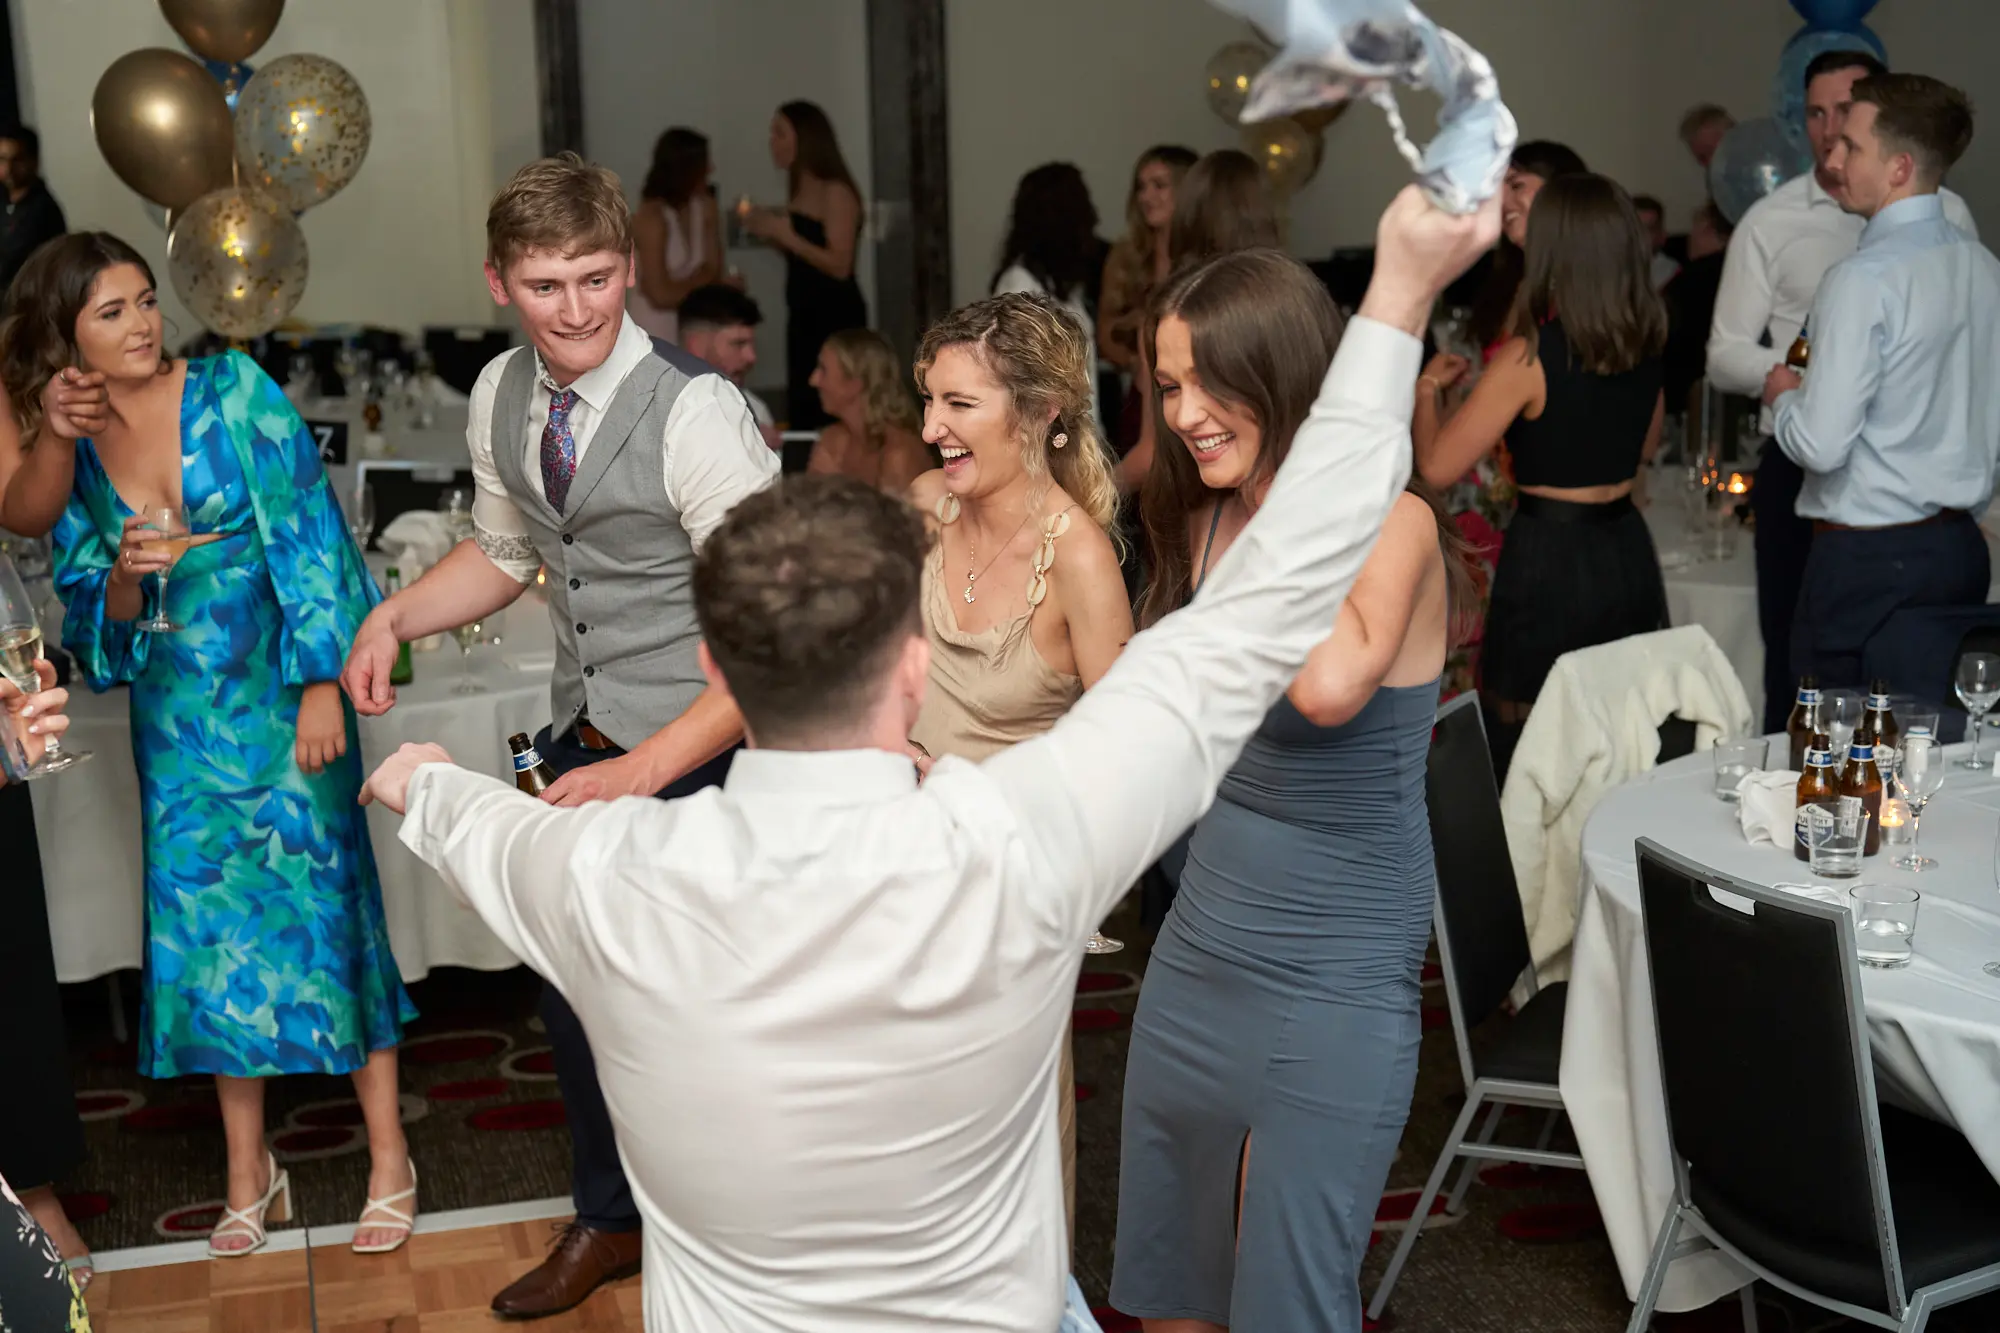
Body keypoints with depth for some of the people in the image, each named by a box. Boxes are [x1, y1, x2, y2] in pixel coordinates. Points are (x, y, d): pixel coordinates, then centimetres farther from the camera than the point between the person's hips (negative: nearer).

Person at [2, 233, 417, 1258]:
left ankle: (389, 1160, 12)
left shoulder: (235, 394, -6)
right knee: (207, 932, 8)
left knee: (327, 905, -1)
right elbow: (90, 621, 9)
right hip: (176, 724, 4)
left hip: (280, 702, -4)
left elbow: (313, 540, -9)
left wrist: (323, 688, -14)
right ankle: (249, 1176, 22)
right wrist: (120, 578, -14)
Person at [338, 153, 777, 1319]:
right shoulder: (501, 396, 1)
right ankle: (610, 1222, 44)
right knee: (567, 975, 19)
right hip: (582, 739, 7)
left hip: (692, 747, -7)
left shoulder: (695, 414, -23)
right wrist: (394, 618, 2)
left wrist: (645, 774, -28)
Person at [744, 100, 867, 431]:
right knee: (800, 410, 10)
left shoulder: (837, 192, -13)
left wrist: (786, 235, -21)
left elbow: (839, 265, -20)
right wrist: (768, 229, 6)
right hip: (802, 313, 9)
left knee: (829, 415, -11)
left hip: (836, 317, -9)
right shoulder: (799, 190, 13)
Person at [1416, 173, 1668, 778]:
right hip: (1628, 552, 7)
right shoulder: (1646, 348, 3)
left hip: (1550, 564, -7)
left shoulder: (1527, 360, -17)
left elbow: (1437, 466, -15)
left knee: (1522, 755, 5)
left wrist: (1428, 387, 3)